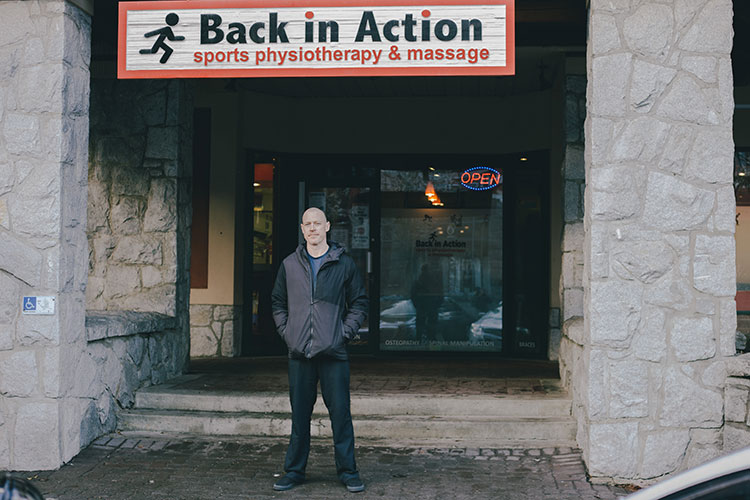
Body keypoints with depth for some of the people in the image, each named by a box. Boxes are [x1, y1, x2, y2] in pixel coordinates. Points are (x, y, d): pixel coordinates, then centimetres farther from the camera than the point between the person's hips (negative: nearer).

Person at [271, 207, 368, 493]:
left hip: (334, 352, -2)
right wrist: (286, 332, 4)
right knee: (299, 415, 8)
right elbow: (277, 303, 17)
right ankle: (294, 471, 18)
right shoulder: (289, 265, 9)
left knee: (340, 413, 0)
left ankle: (347, 471, 11)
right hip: (299, 353, 2)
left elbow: (359, 303, 8)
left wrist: (345, 332, -3)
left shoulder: (344, 263, 4)